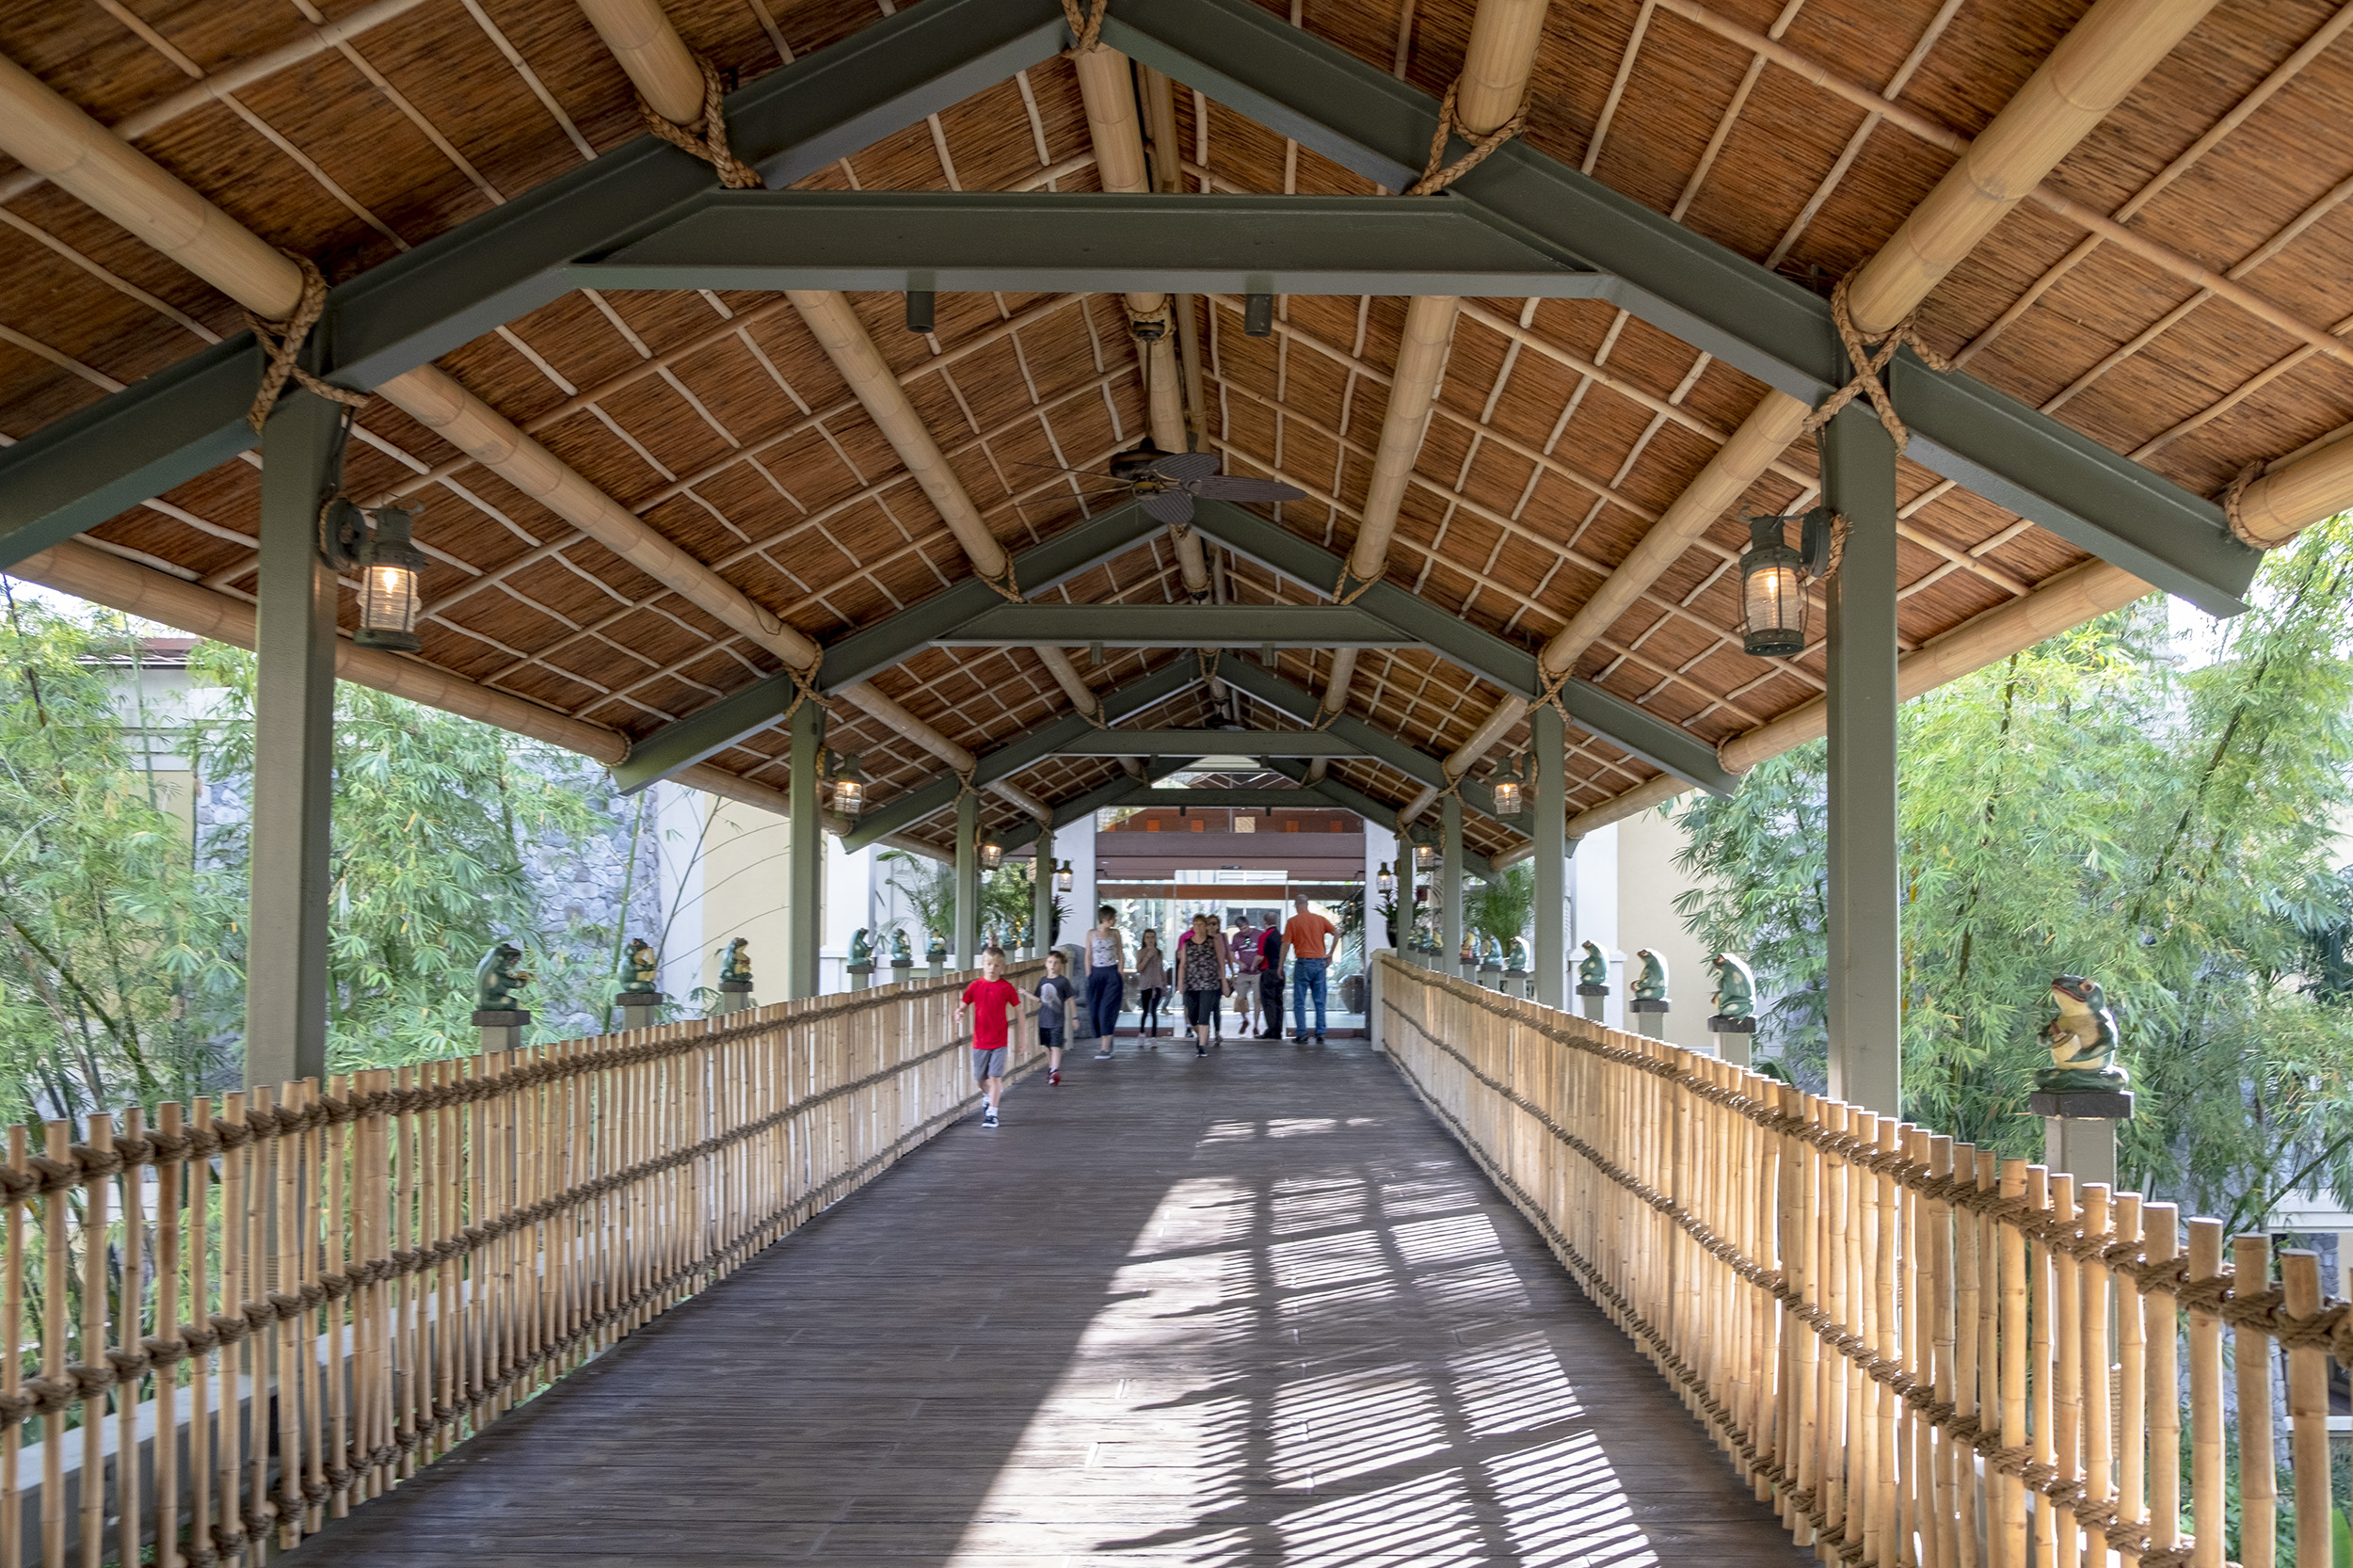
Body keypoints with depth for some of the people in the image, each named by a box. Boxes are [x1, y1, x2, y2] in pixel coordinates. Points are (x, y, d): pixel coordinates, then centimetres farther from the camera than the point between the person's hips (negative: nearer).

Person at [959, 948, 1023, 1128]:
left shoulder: (1006, 987, -4)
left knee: (995, 1076, -8)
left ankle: (992, 1113, 1)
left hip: (1000, 1041, -2)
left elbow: (1018, 1010, 2)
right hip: (980, 1040, 2)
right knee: (979, 1078, 12)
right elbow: (964, 1005, 4)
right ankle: (987, 1095, 44)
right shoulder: (975, 986, 0)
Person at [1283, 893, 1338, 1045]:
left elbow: (1286, 945, -5)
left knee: (1299, 1001, 4)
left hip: (1303, 963, -3)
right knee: (1320, 1002, 7)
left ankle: (1301, 1033, -1)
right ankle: (1320, 1034, 4)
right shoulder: (1320, 919, 8)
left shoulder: (1292, 921, -1)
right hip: (1320, 962, 3)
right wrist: (1330, 955, 7)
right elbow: (1337, 933, 0)